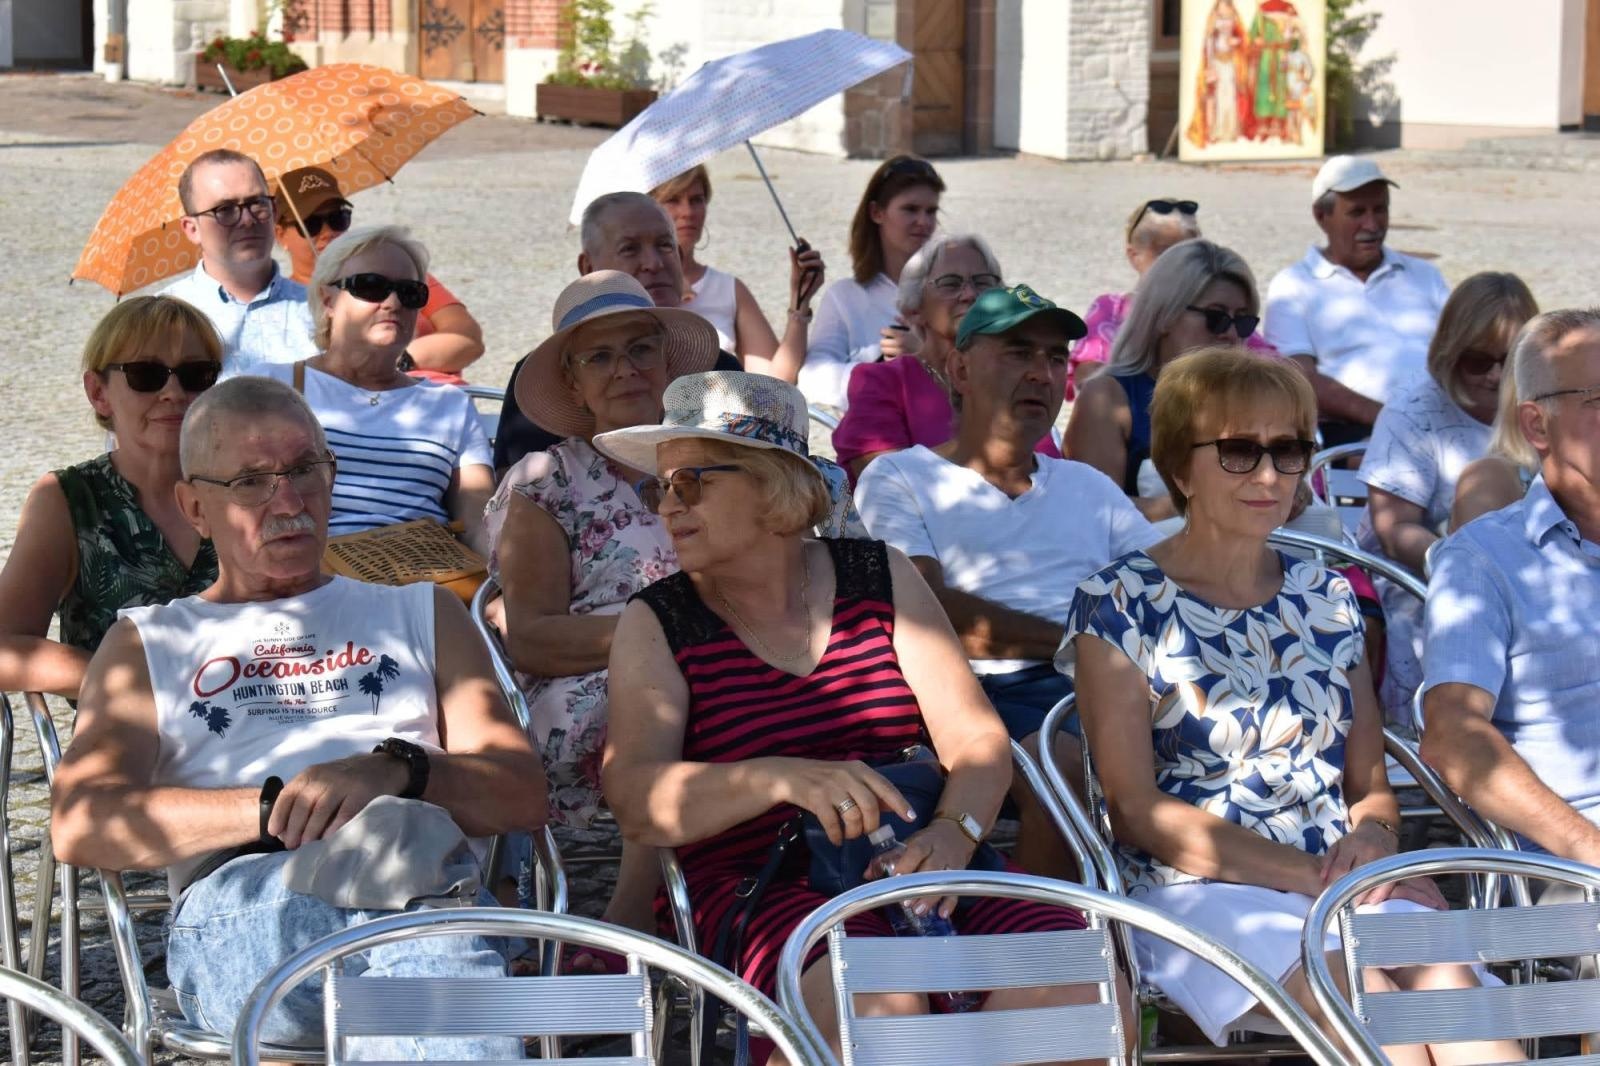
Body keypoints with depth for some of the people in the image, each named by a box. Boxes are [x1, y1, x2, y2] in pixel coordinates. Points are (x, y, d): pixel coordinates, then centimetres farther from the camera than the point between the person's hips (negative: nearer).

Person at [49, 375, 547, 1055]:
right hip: (232, 914, -1)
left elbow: (523, 796, 17)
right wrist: (276, 806, -7)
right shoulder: (148, 642, 29)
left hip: (426, 877, 2)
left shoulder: (421, 614, 32)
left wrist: (397, 771, -6)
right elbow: (79, 825, 9)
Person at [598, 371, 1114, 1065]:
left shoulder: (879, 577, 14)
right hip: (757, 886, -3)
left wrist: (954, 831, -18)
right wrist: (784, 779, -27)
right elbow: (636, 803, -9)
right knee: (881, 1003, -36)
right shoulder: (656, 624, 8)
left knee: (1080, 983, -25)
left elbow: (977, 739, 6)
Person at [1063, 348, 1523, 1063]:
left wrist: (1373, 836, -5)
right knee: (1371, 1002, -35)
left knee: (1448, 981, -31)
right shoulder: (1121, 603, 4)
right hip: (1197, 892, -4)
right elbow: (1135, 808, -4)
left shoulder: (1326, 597, 20)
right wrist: (1312, 873, -14)